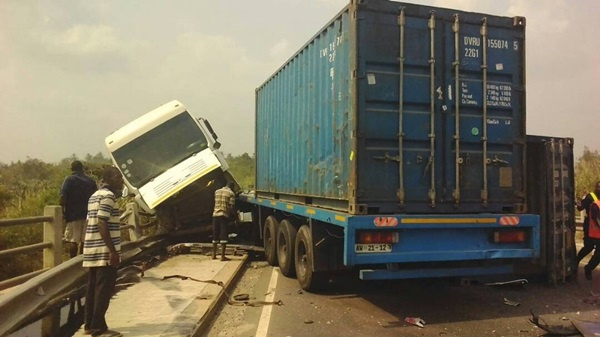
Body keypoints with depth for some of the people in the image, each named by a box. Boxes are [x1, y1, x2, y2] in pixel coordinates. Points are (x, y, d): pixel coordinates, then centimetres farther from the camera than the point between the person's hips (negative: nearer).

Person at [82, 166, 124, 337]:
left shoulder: (94, 196, 17)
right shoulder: (108, 195, -13)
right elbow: (102, 224, -20)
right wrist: (113, 251, -20)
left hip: (92, 250, 10)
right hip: (104, 252, -9)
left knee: (93, 288, 13)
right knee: (104, 290, -3)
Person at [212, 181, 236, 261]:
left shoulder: (217, 191, 14)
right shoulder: (231, 193, -3)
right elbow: (232, 206, -9)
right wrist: (234, 214, 8)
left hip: (215, 215, 5)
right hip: (224, 215, -5)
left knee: (215, 235, 13)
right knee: (223, 235, -4)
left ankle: (214, 255, 18)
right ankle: (222, 256, -6)